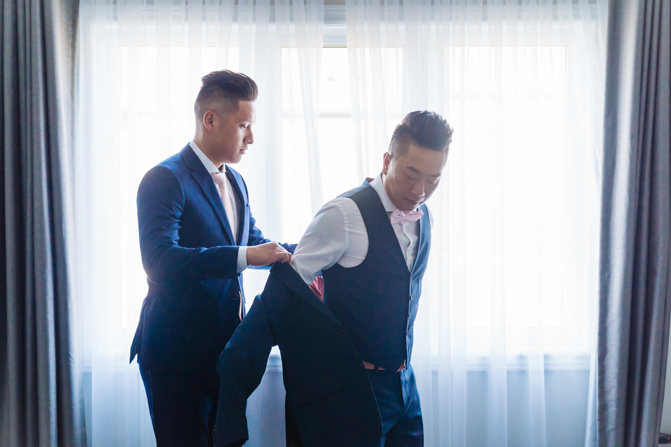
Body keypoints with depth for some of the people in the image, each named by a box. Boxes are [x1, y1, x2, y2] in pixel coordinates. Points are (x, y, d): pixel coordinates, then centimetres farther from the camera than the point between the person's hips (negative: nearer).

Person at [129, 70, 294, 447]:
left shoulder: (234, 181, 12)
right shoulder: (165, 179, -15)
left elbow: (253, 240, 20)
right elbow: (159, 260, -28)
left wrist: (296, 252, 3)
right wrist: (245, 256, -34)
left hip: (225, 346, 8)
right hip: (177, 352, -8)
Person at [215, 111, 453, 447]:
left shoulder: (422, 217, 5)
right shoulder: (345, 214, -17)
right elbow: (288, 285, -16)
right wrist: (237, 358, -16)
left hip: (403, 383, 7)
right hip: (352, 389, -6)